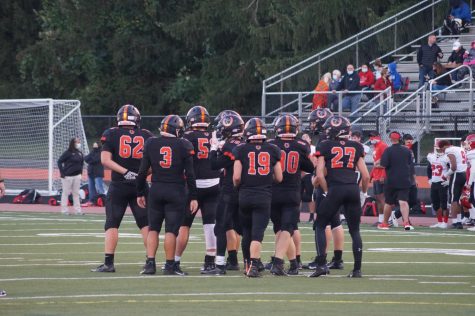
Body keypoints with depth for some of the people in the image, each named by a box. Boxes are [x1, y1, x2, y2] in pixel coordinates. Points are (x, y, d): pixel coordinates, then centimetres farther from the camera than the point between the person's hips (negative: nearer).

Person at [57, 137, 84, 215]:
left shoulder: (80, 153, 6)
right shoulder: (68, 153, -12)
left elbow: (82, 162, 21)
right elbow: (59, 161, -12)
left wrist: (80, 171, 13)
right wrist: (62, 173, -15)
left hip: (77, 176, 6)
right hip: (67, 176, -6)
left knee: (76, 193, 9)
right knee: (65, 193, 1)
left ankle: (78, 210, 13)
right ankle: (64, 210, 6)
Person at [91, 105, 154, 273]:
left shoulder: (111, 134, -3)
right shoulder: (146, 136, 3)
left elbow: (105, 160, -11)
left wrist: (124, 172, -13)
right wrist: (141, 173, 6)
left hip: (118, 186, -2)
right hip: (140, 185, 2)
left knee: (112, 224, 2)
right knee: (146, 224, 7)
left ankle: (108, 262, -4)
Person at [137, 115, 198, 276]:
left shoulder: (151, 143, 1)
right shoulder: (184, 146, -5)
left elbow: (143, 171, 3)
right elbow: (189, 174, -5)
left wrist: (140, 193, 12)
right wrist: (193, 197, 0)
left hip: (156, 190, 2)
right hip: (176, 191, -2)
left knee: (153, 228, 11)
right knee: (171, 230, 0)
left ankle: (150, 263, 4)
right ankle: (170, 265, 2)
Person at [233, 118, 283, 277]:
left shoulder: (241, 150, -2)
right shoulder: (273, 150, 3)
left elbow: (236, 177, -6)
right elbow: (279, 178, 5)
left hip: (245, 196, 0)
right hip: (264, 197, 0)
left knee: (246, 232, 16)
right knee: (257, 233, -5)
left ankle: (248, 264, 25)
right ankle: (253, 266, -19)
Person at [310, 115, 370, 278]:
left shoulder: (325, 147, 3)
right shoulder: (356, 147, 11)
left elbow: (319, 175, -3)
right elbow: (366, 176, 9)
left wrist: (327, 191, 9)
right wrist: (364, 192, 22)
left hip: (335, 189, -3)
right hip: (353, 189, 3)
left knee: (320, 226, 10)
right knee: (355, 230, 11)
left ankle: (321, 264, -2)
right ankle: (357, 269, 8)